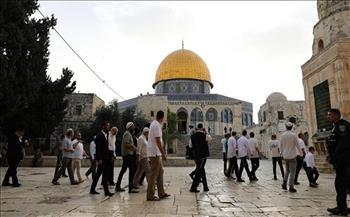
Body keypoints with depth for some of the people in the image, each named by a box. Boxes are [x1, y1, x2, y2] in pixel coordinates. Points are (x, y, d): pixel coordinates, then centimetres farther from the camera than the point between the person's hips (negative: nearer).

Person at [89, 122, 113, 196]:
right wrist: (99, 159, -21)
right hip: (101, 158, -9)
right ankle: (106, 191, -2)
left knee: (98, 174, 15)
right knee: (105, 174, -7)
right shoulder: (99, 135, -12)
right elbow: (98, 148, -17)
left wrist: (109, 156, 11)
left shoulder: (106, 135, 15)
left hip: (105, 158, 9)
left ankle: (92, 189, 25)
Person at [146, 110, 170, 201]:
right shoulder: (157, 125, -17)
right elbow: (158, 141, -22)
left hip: (156, 153, 10)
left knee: (160, 172, 14)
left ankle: (161, 193, 22)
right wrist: (163, 154, -20)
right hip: (155, 153, -10)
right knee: (154, 174, -3)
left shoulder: (154, 124, 13)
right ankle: (150, 195, 6)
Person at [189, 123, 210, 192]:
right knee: (199, 171, -2)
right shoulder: (204, 135, -11)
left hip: (195, 155, 5)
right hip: (202, 155, -5)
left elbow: (190, 145, 12)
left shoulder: (192, 136, 2)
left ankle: (205, 187, 25)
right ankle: (193, 187, -4)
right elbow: (209, 138, 10)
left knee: (201, 170, 16)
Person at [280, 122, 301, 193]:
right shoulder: (294, 135, -11)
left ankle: (284, 183, 6)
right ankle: (291, 187, 4)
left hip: (285, 156, 4)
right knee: (292, 171, 4)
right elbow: (297, 145, -6)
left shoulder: (282, 135, -1)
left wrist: (282, 153, 21)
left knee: (287, 170, 19)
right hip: (292, 155, -4)